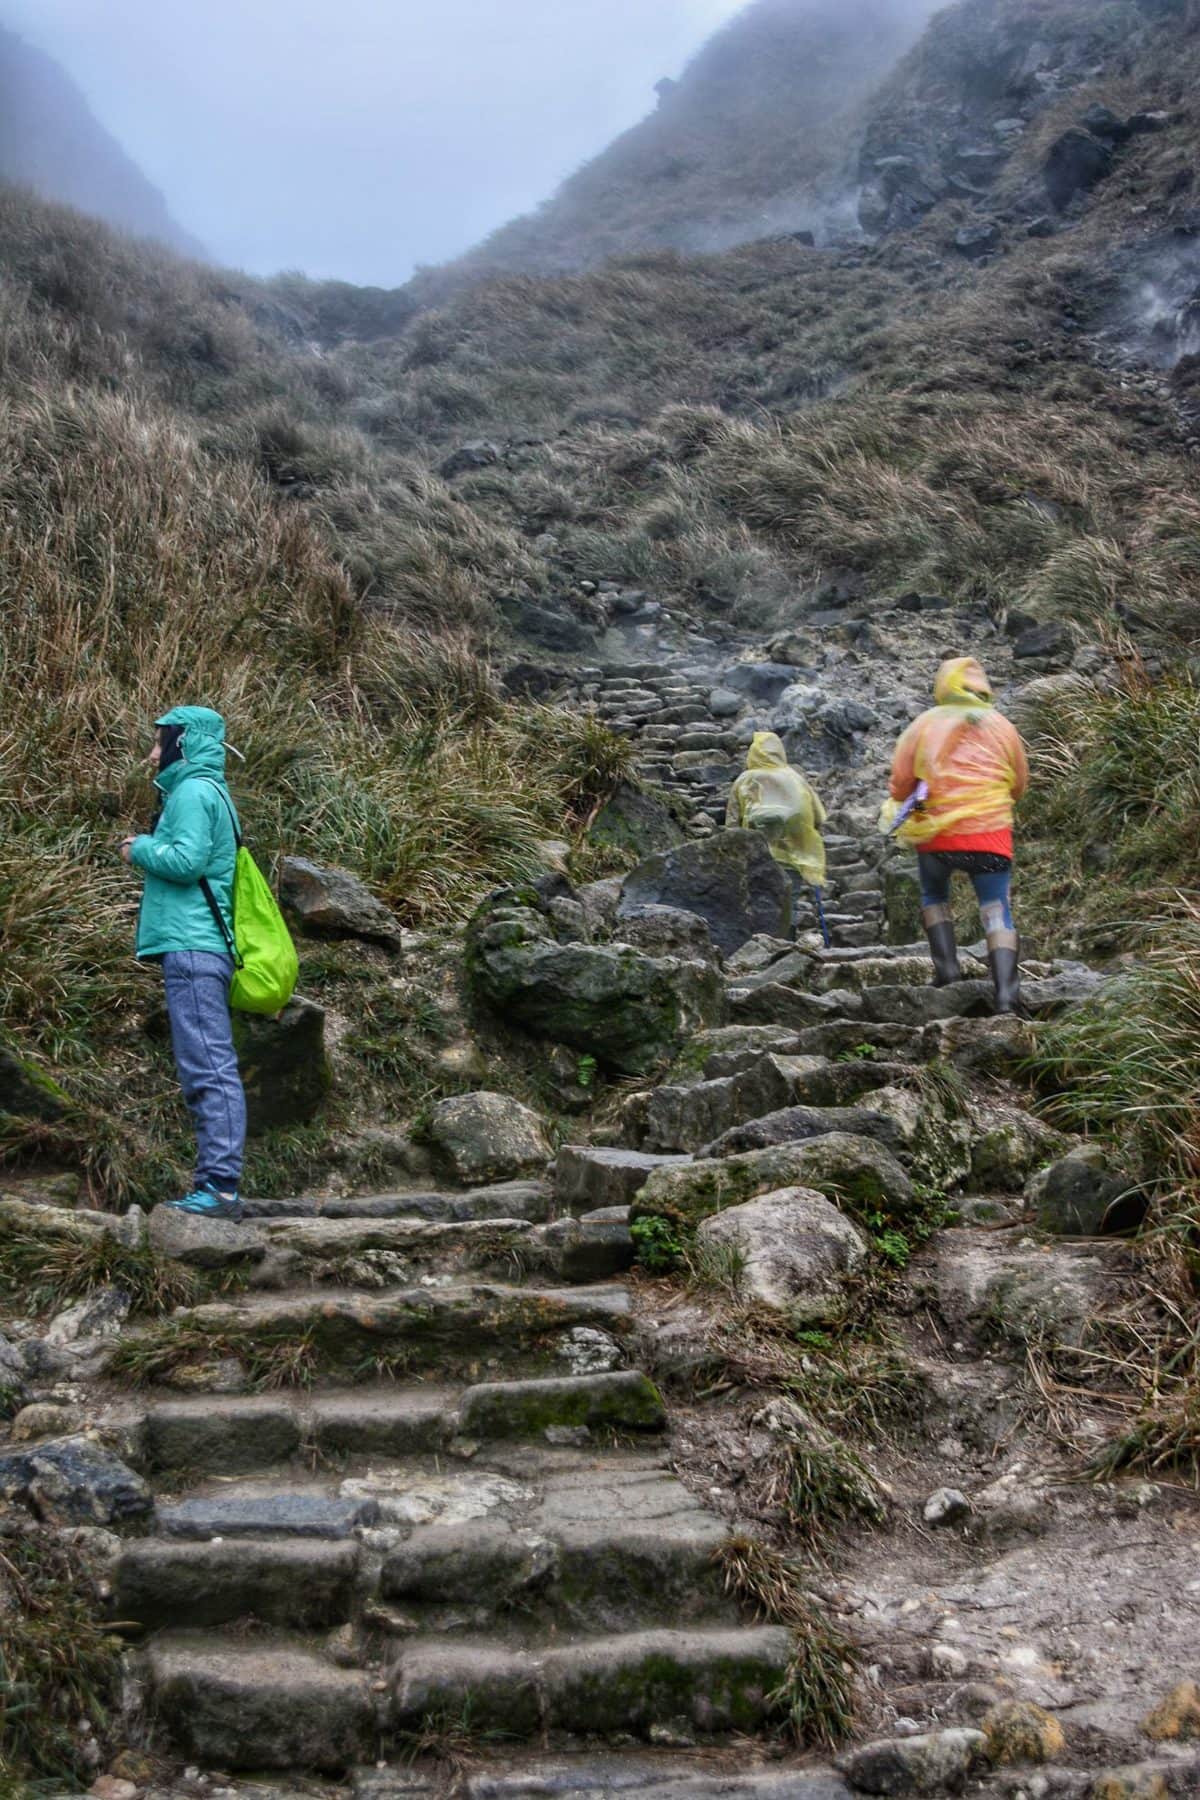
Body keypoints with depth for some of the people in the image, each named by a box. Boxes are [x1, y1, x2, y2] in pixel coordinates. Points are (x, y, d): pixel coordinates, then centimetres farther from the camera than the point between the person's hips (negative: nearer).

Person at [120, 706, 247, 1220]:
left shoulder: (193, 791, -7)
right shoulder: (206, 792, 23)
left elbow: (186, 860, -19)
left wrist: (140, 849, -3)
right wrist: (150, 850, 14)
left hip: (192, 947, -10)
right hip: (199, 948, 10)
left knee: (207, 1069, -14)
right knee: (209, 1069, 9)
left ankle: (220, 1186, -16)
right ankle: (214, 1184, 12)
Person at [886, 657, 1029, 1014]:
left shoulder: (924, 724, 2)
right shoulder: (1001, 725, 8)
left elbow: (900, 781, 0)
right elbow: (1020, 784, 14)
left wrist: (907, 804, 20)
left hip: (936, 834, 0)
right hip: (991, 833, 0)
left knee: (934, 897, 24)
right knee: (997, 913, 2)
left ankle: (946, 967, 9)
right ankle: (1006, 994, -12)